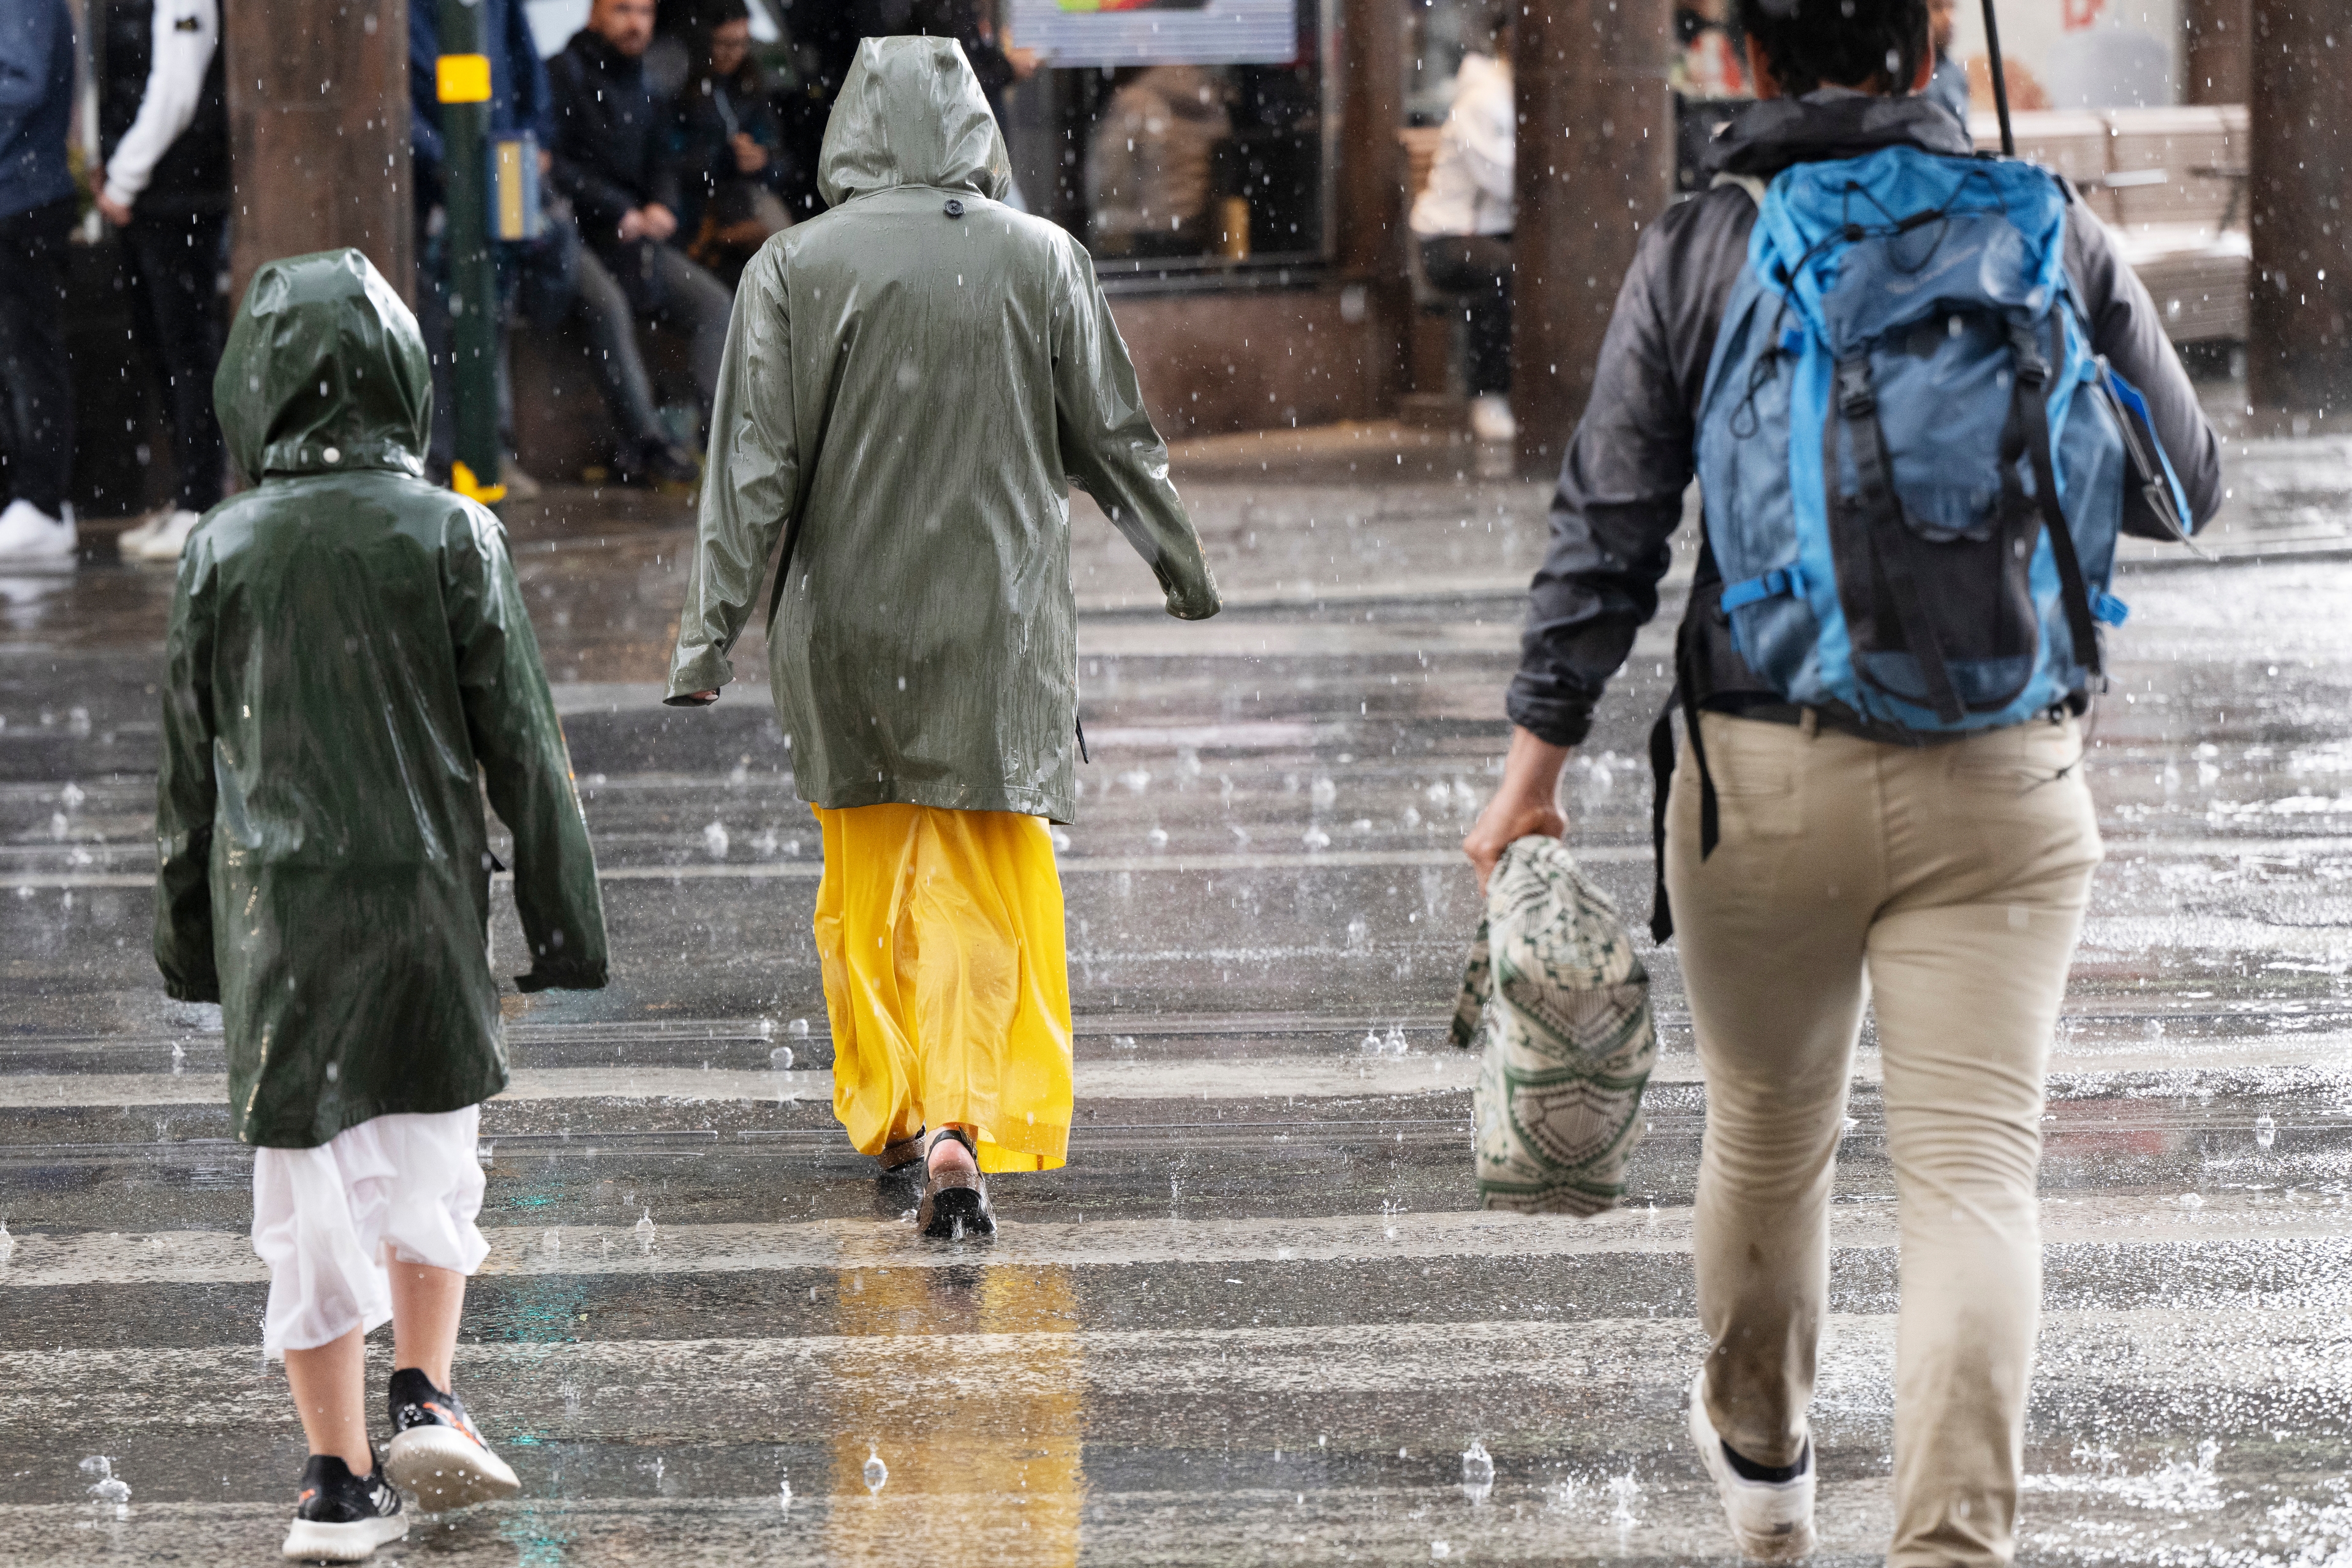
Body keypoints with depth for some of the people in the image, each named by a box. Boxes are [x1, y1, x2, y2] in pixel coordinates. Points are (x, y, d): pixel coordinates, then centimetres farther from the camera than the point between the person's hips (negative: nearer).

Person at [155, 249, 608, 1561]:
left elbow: (190, 764, 6)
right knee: (429, 1153, 19)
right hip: (423, 888, -1)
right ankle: (427, 1402, 8)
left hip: (272, 901, 1)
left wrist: (191, 934, 16)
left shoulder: (224, 552, -2)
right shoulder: (451, 537, -6)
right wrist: (562, 913, 3)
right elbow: (522, 742, -4)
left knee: (309, 1183, 5)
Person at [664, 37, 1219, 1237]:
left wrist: (710, 637, -5)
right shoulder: (1042, 260, -4)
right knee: (983, 885, 2)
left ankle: (891, 1112, 28)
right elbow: (1114, 439, 4)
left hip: (845, 623, 1)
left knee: (869, 878, 17)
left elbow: (753, 470, -8)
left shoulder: (793, 270, -7)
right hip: (998, 624, 0)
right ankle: (961, 1125, -14)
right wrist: (1181, 564, 21)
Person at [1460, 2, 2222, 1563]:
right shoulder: (2051, 233, -1)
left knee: (1769, 1132, 20)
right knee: (1974, 1168, -3)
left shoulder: (1699, 253, -2)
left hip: (1765, 775, 1)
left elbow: (1606, 529, -2)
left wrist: (1538, 756, 4)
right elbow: (2187, 484, 8)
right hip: (2000, 784, -1)